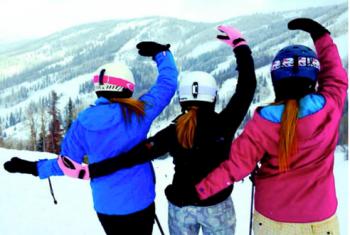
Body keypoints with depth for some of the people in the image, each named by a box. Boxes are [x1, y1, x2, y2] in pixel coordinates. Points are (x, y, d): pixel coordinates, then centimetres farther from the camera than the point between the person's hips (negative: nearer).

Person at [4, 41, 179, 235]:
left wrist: (32, 167, 12)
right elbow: (167, 83, -5)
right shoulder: (139, 112, -16)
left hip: (106, 206, 2)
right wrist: (161, 52, 9)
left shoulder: (83, 122, -11)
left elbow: (69, 164, -3)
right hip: (140, 202, -2)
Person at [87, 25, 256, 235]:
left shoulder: (173, 132, -18)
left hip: (180, 206, 1)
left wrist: (91, 170, -19)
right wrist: (240, 45, -3)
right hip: (217, 206, 0)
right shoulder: (223, 124, -21)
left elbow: (135, 156, -22)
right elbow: (247, 86, -13)